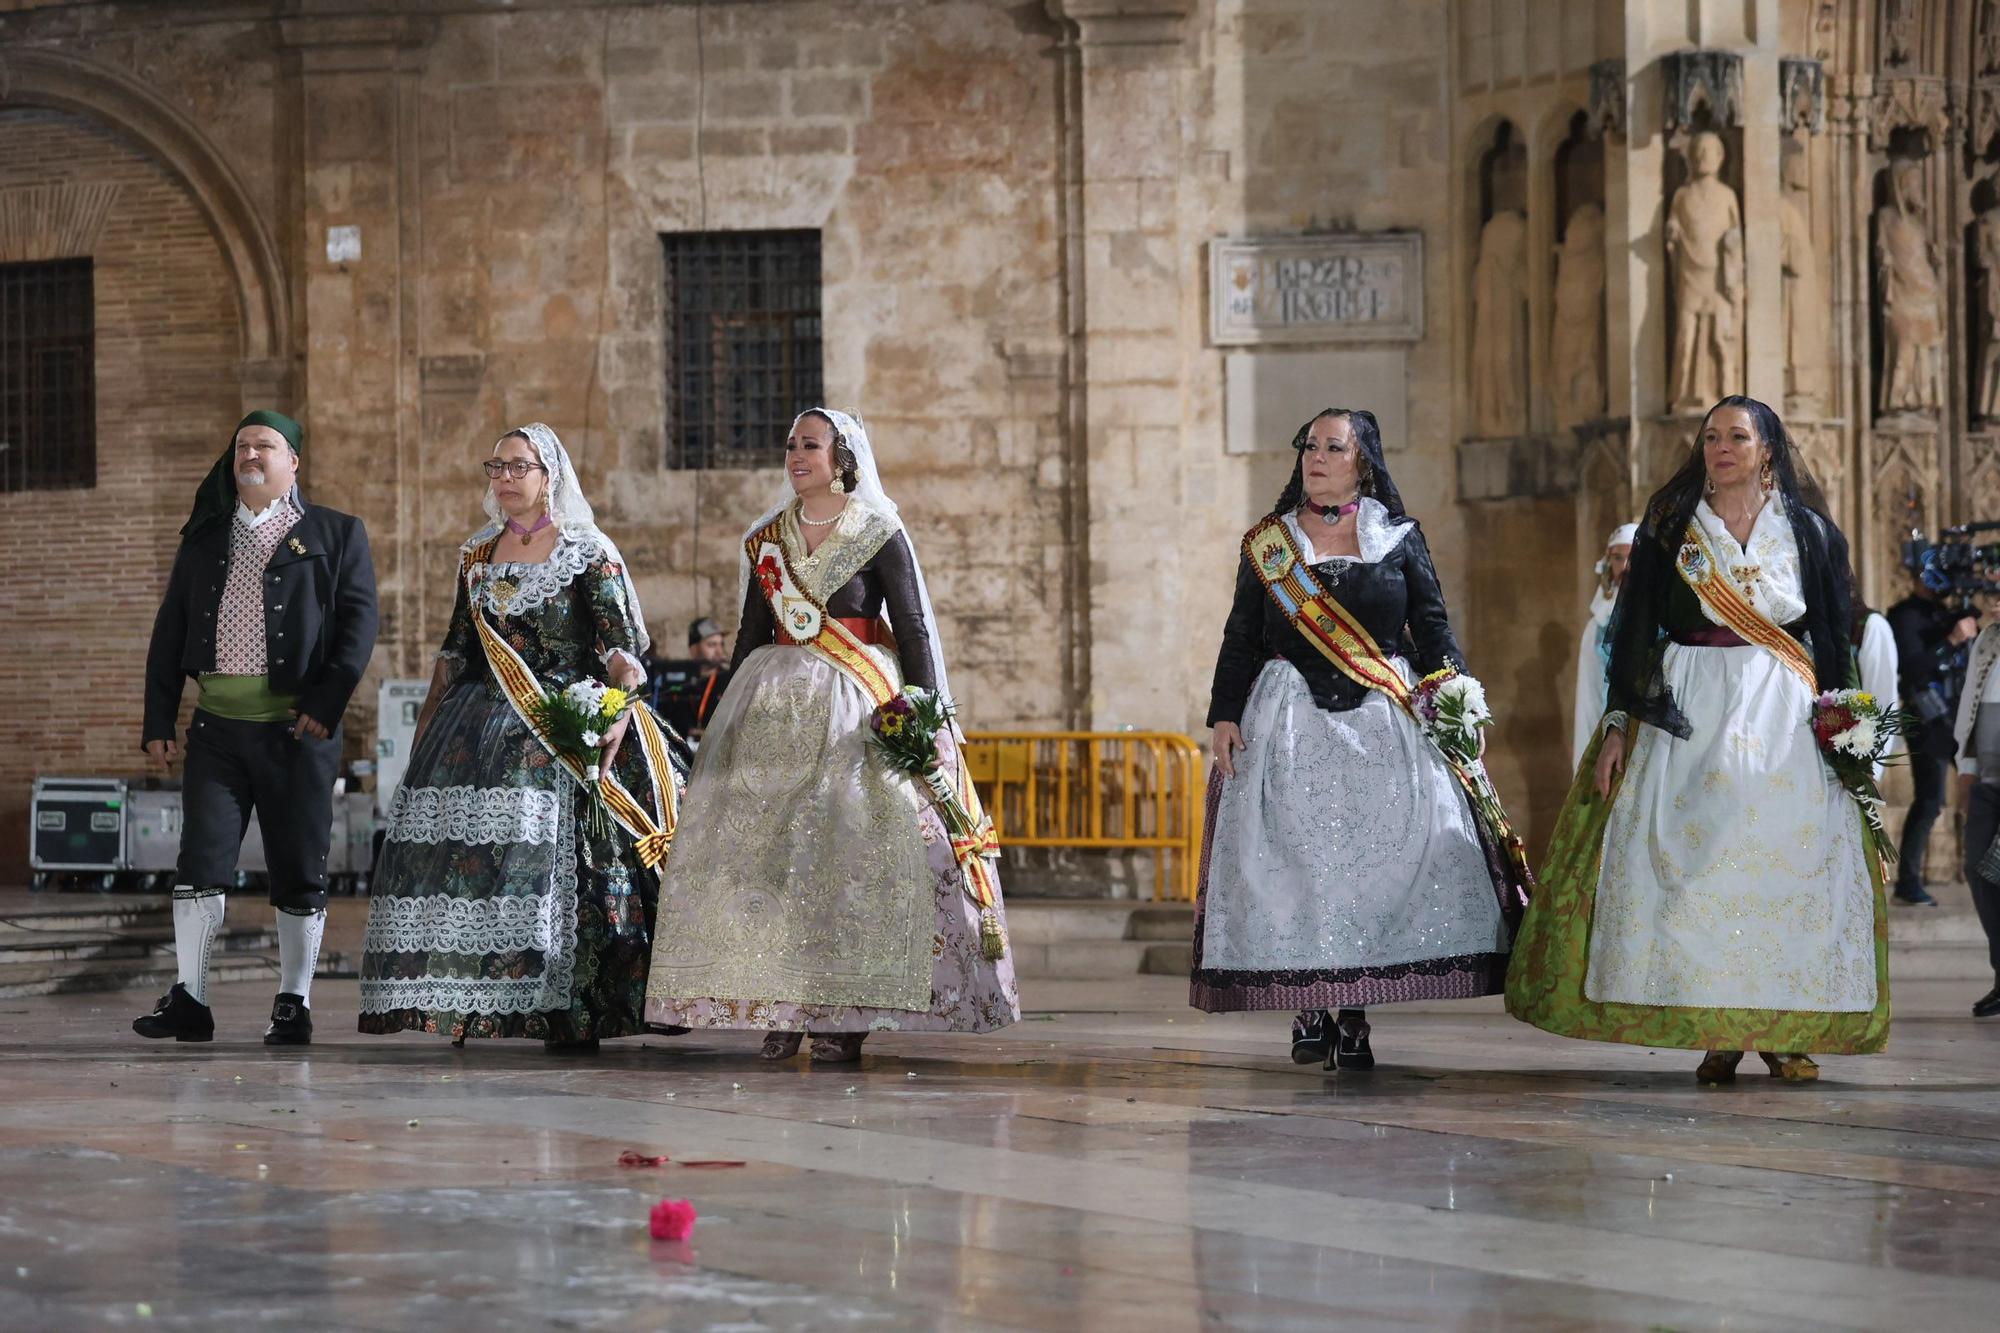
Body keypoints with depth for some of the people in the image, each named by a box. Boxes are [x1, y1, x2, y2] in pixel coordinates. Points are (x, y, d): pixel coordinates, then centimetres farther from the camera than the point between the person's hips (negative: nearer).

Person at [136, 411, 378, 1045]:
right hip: (217, 725, 3)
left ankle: (294, 1003, 10)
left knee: (299, 868, 2)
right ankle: (189, 999, 0)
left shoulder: (336, 534, 6)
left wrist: (327, 701, -15)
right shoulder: (204, 538, 16)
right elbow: (169, 631, 15)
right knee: (200, 861, -4)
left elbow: (359, 621, -3)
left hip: (296, 727, -2)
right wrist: (158, 720, 6)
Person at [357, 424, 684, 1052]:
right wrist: (426, 723, 17)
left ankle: (572, 1014, -12)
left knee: (554, 854, -14)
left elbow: (622, 646, -6)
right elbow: (455, 650, 21)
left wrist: (620, 713, -19)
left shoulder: (588, 552, 0)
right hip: (477, 725, 5)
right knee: (462, 850, -6)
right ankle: (460, 1007, -3)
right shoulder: (477, 554, 16)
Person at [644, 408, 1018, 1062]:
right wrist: (730, 713, 15)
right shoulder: (767, 537, 13)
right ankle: (780, 1009, 0)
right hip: (774, 706, 5)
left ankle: (846, 1016, -9)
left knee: (850, 846, -12)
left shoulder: (880, 534, -1)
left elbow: (914, 629, -3)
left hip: (856, 705, -5)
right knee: (763, 845, -4)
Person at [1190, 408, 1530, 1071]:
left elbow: (1433, 627, 8)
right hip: (1289, 723, 1)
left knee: (1376, 851, -9)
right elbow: (1241, 638, 10)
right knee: (1294, 854, -7)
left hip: (1384, 723, -1)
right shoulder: (1267, 544, 11)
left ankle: (1352, 1016, -6)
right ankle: (1310, 1012, -2)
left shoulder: (1399, 539, 9)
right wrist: (1225, 715, 0)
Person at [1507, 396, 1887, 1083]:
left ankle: (1786, 1029, -1)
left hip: (1785, 712, 0)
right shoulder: (1669, 527, 8)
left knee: (1789, 859, -7)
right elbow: (1634, 627, 5)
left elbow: (1834, 639, 10)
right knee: (1692, 857, -8)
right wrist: (1618, 724, -2)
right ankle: (1717, 1033, -4)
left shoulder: (1811, 532, 9)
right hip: (1688, 709, 0)